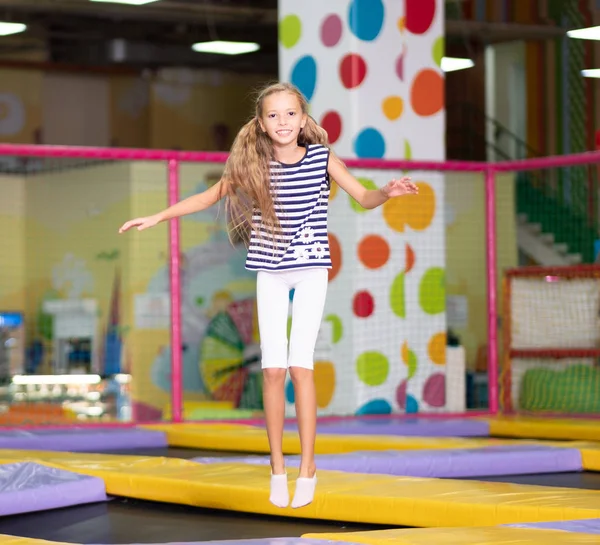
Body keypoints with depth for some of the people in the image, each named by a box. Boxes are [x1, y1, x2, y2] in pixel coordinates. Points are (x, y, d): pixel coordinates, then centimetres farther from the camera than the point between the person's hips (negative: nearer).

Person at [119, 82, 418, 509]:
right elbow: (211, 196, 7)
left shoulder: (322, 157, -5)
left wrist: (388, 192, -25)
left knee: (300, 365, -10)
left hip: (311, 269, -1)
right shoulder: (254, 166, -4)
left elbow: (364, 197, -3)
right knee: (273, 368, -1)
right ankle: (278, 467, 10)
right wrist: (158, 217, 4)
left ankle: (307, 466, -2)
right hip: (271, 273, 1)